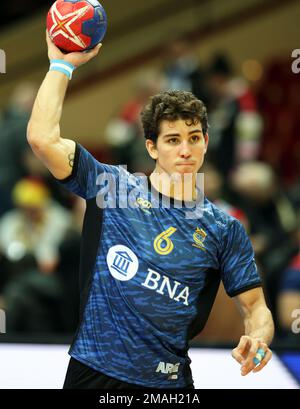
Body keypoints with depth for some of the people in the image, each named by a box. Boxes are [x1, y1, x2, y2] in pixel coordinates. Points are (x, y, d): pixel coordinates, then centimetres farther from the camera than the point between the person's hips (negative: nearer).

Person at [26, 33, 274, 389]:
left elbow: (255, 307, 4)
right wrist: (62, 64, -2)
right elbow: (42, 137, -8)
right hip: (93, 371, -1)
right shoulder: (111, 184, 2)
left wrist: (258, 340, -18)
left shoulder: (225, 230, 4)